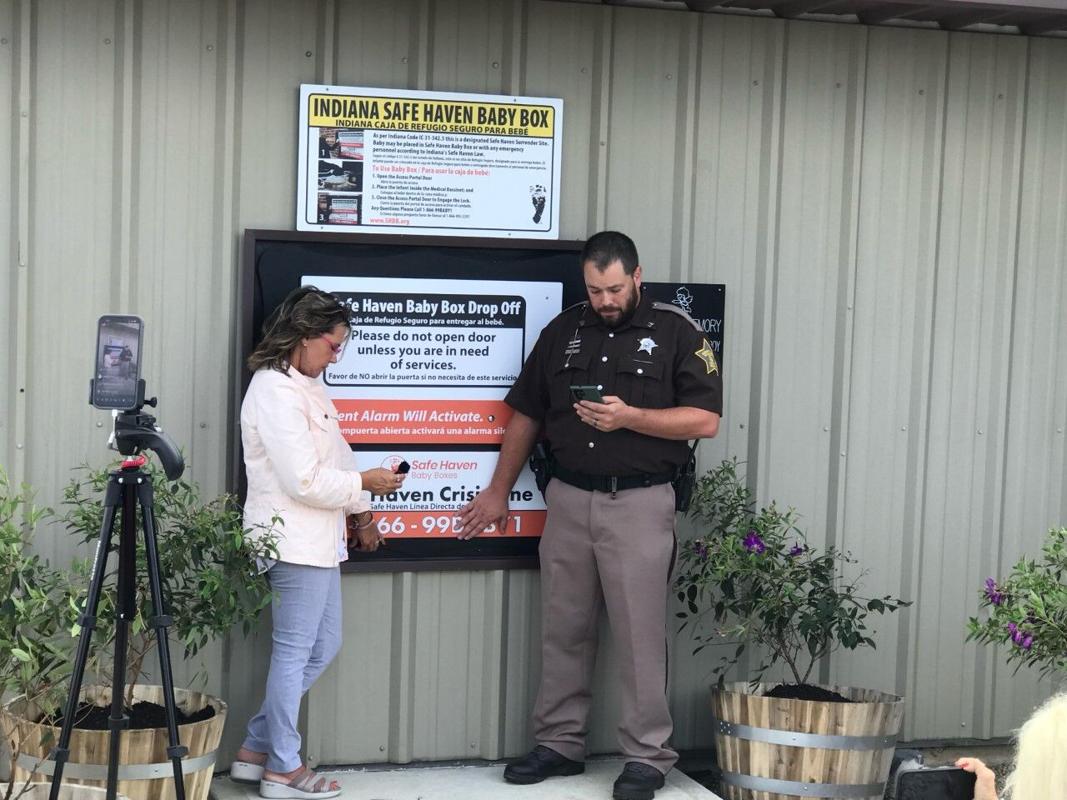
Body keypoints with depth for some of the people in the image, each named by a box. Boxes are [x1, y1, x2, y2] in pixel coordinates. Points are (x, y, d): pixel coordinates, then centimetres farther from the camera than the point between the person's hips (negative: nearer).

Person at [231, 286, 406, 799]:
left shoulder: (307, 386, 12)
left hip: (320, 540, 10)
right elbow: (305, 481, -21)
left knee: (322, 648, 15)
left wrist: (359, 513, 11)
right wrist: (366, 483, -11)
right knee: (294, 653, 0)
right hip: (294, 542, -10)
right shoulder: (274, 392, -17)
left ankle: (257, 748, 22)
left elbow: (337, 454, 19)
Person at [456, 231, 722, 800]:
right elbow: (526, 415, 15)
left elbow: (705, 420, -7)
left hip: (639, 503, -4)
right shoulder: (563, 331, 10)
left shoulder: (675, 332, -2)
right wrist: (499, 492, 13)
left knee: (640, 635, -2)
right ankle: (558, 744, 20)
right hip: (568, 500, 4)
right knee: (563, 631, 10)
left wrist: (630, 417, -18)